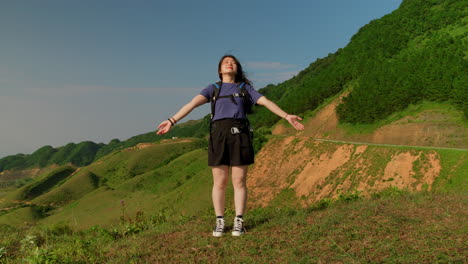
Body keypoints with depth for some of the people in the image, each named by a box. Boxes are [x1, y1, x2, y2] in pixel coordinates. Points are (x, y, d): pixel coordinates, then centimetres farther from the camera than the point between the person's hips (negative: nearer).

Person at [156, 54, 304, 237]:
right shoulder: (212, 89, 18)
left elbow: (266, 102, 9)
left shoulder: (245, 88, 20)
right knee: (219, 182, 1)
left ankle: (238, 222, 9)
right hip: (218, 133, 0)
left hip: (239, 134, 0)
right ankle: (219, 223, 12)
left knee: (239, 181, 0)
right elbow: (192, 104, 2)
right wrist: (172, 121, -12)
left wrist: (286, 116, -4)